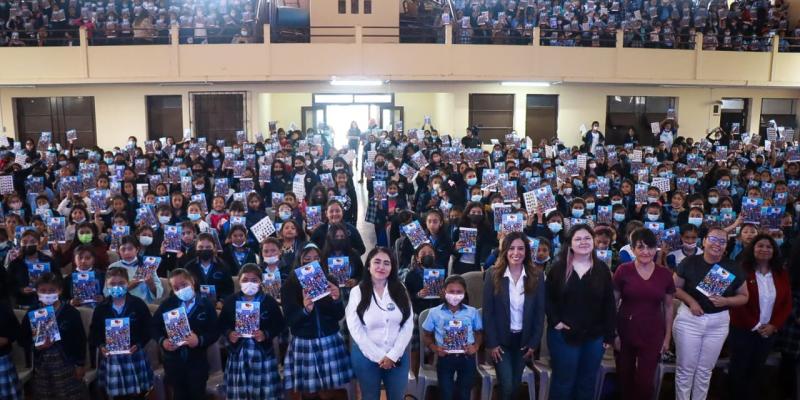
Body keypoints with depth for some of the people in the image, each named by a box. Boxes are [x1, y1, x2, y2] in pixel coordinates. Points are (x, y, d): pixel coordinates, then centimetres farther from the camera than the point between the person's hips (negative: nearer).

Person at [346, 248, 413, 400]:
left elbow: (408, 325, -3)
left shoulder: (400, 290, 0)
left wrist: (393, 355, -11)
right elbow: (355, 329, -11)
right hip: (367, 356, -2)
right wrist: (378, 356, -13)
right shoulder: (357, 292, -6)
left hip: (397, 355, 2)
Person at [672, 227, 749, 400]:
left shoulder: (733, 269, -4)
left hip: (718, 322, 2)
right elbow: (674, 287, -2)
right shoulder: (689, 262, -10)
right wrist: (691, 301, -18)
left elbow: (744, 296, 5)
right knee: (685, 368, 5)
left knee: (705, 370, 15)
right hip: (689, 319, -2)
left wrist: (726, 301, -14)